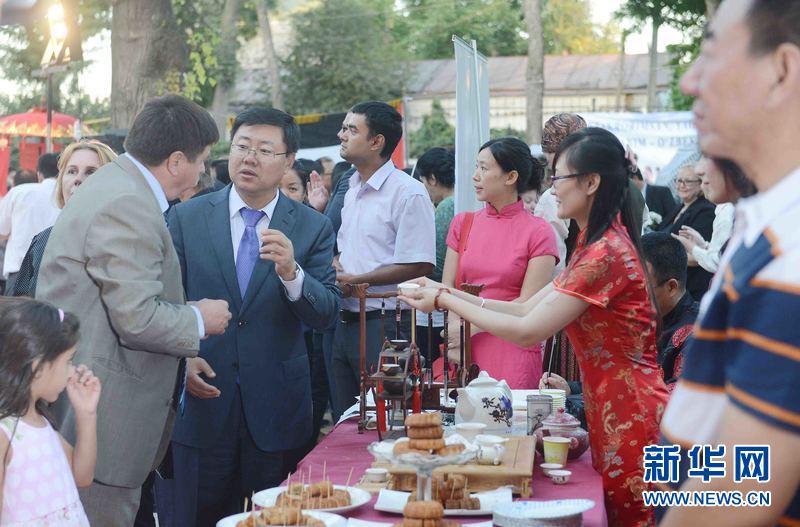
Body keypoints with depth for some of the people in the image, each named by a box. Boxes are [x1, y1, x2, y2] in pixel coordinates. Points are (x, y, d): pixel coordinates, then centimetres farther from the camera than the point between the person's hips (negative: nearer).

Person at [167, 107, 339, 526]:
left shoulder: (312, 228, 0)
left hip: (277, 409, 0)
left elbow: (326, 314, -7)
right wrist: (181, 358, -12)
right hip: (202, 401, 0)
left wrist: (291, 272, -25)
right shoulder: (187, 218, 2)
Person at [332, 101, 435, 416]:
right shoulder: (352, 188, 14)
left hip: (382, 323, -8)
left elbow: (420, 265, -18)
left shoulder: (408, 193, -12)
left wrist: (355, 281, -15)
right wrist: (335, 267, 1)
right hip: (344, 320, 8)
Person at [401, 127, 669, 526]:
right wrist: (448, 292, 3)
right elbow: (527, 308, 10)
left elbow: (527, 331, -20)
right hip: (612, 415, 10)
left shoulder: (606, 253, -21)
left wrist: (444, 301, -12)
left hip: (630, 418, -10)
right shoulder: (598, 246, 13)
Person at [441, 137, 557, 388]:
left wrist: (471, 328, -10)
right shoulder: (463, 223, 10)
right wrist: (454, 342, -10)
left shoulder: (538, 232, -3)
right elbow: (447, 288, 5)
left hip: (513, 353, -3)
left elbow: (527, 304, -8)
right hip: (465, 352, 3)